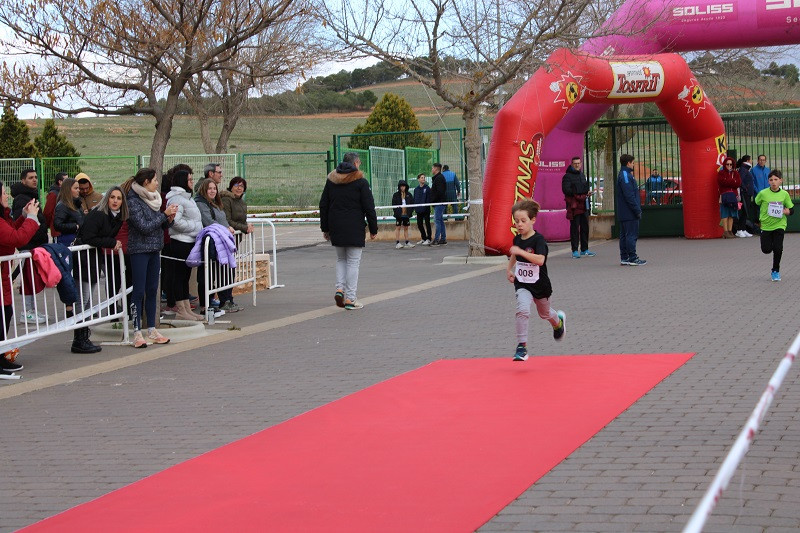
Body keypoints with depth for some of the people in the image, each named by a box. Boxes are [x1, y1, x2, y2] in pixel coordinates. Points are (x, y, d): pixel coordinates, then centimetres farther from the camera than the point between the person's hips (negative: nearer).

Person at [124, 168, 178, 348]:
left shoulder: (151, 198, 11)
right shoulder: (133, 201, -12)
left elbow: (159, 225, 17)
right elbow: (144, 227, -18)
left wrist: (169, 219, -3)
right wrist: (164, 214, -14)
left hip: (154, 249, 8)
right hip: (139, 250, -8)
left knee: (152, 290, 9)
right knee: (139, 291, -5)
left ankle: (152, 330, 15)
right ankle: (137, 332, -2)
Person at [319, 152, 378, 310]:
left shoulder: (331, 180, 10)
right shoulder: (360, 182, -5)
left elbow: (323, 206, 12)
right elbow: (369, 208, -7)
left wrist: (325, 228, 18)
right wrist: (373, 230, 0)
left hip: (336, 228, 4)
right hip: (355, 229, -4)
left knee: (341, 259, 19)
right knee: (353, 262, 0)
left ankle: (340, 288, 1)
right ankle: (350, 299, -2)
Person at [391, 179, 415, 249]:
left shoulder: (408, 195, 8)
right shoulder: (396, 195, -1)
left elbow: (412, 203, 10)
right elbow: (394, 204, -4)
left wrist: (410, 211, -1)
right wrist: (396, 211, -15)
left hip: (406, 214, 3)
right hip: (399, 214, -3)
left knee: (406, 228, 10)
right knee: (398, 228, -1)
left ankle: (407, 243, 13)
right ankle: (397, 243, 0)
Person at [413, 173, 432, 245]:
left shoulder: (427, 188, -3)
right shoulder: (416, 189, 11)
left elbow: (428, 199, -7)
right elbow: (414, 199, 13)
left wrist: (426, 206, -16)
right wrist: (415, 207, 2)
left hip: (426, 210, -5)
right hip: (419, 210, 5)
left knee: (427, 224, -3)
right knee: (419, 224, 10)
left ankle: (428, 239, 0)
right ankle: (423, 238, 22)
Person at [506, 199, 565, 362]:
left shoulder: (538, 240, -20)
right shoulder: (517, 239, -1)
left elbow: (540, 260, -37)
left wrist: (520, 251, -40)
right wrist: (509, 269, 16)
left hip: (540, 284, -3)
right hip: (522, 284, 3)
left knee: (544, 313, 22)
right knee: (523, 310, -24)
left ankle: (559, 321, 59)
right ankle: (522, 346, -23)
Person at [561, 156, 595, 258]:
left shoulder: (582, 175, 19)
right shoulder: (567, 176, -5)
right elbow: (566, 190, -15)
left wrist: (587, 192, 7)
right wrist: (577, 193, -19)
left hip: (583, 204, 7)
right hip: (574, 205, -7)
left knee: (585, 227, 9)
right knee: (574, 227, -6)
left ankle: (584, 249, 17)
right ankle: (575, 251, -2)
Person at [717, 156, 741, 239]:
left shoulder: (735, 173, 16)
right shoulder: (720, 173, 4)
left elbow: (738, 183, 2)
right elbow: (722, 182, -12)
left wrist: (729, 182, -7)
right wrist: (733, 181, -5)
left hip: (733, 195, 4)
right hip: (724, 196, -4)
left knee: (731, 214, 4)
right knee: (725, 214, -8)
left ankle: (730, 231, 7)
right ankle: (725, 232, -8)